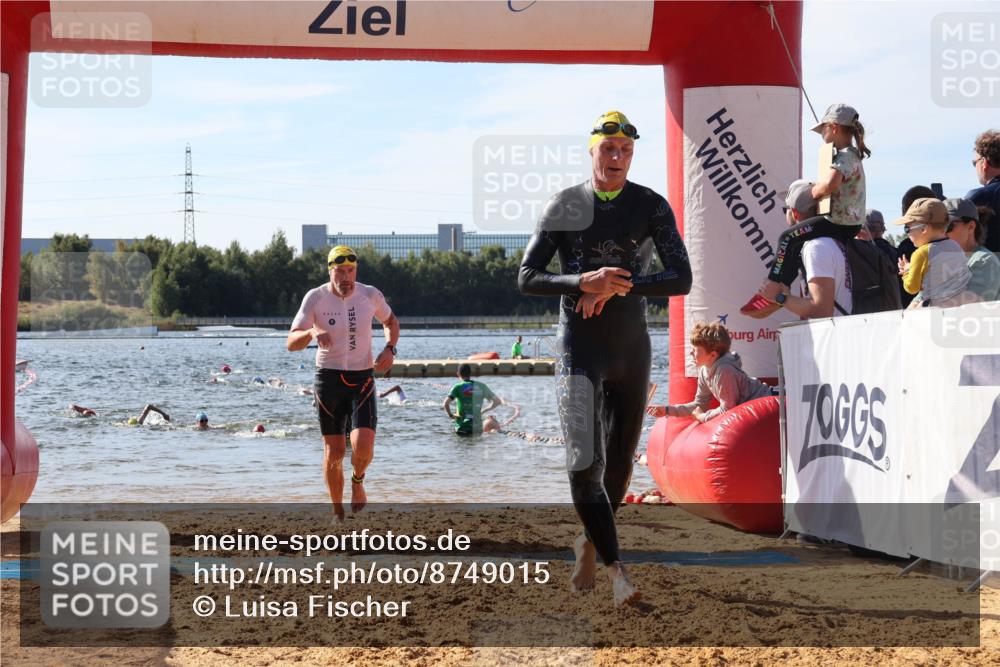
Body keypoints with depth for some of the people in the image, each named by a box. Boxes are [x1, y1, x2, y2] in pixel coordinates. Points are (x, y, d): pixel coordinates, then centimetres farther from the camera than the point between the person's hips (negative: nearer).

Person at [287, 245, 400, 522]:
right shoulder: (316, 298, -7)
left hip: (363, 379, 0)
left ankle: (357, 480, 18)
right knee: (334, 452, 2)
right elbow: (291, 343, -11)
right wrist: (312, 333, -33)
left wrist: (390, 349, 0)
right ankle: (338, 513, 21)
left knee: (363, 447, -17)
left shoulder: (370, 295, -2)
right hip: (329, 378, 0)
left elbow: (390, 320, 19)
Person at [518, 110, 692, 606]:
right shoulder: (564, 207, -1)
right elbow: (527, 278, -2)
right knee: (584, 464, -17)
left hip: (631, 348, 2)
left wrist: (618, 286, -21)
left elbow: (681, 279, -8)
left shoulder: (651, 207, 0)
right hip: (579, 349, -2)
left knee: (619, 464, 12)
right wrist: (583, 281, -20)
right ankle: (615, 570, -18)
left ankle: (589, 545, 36)